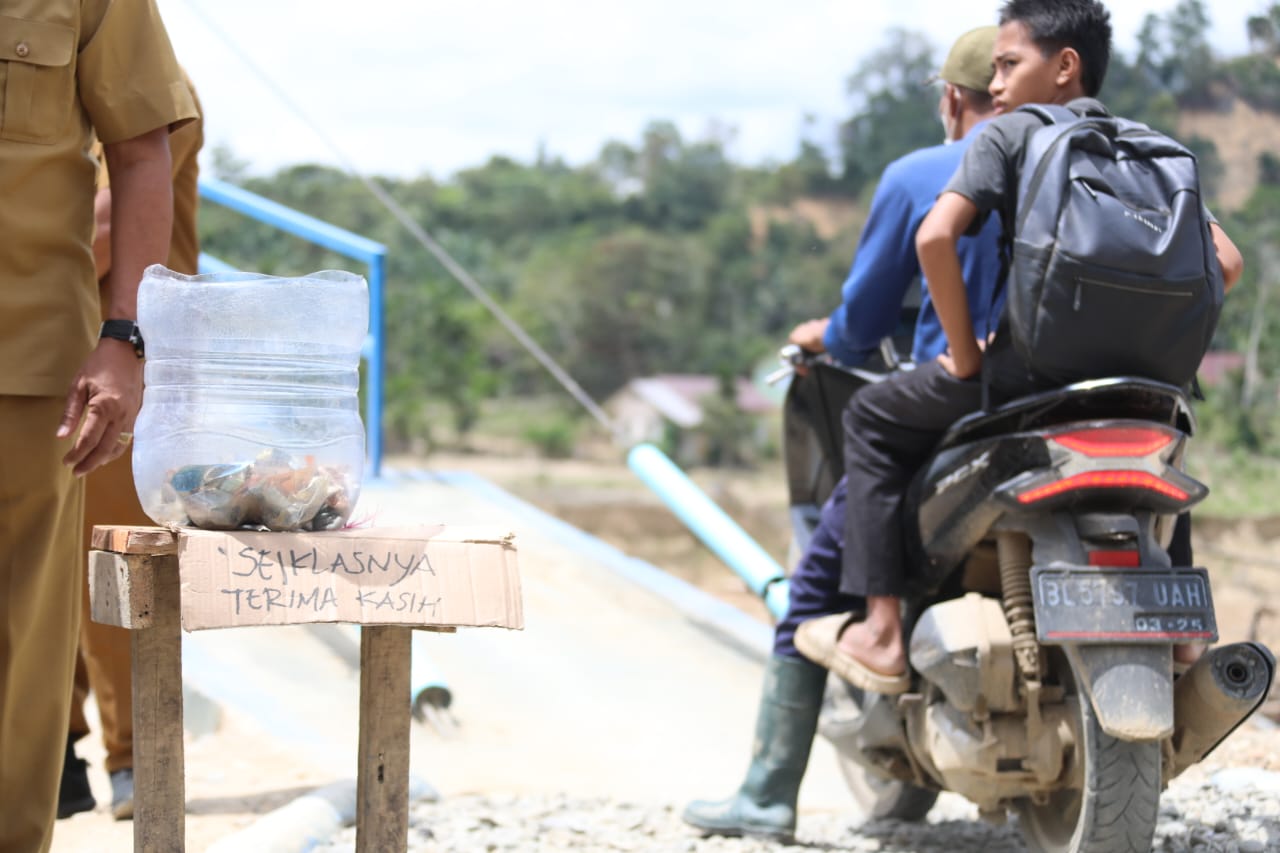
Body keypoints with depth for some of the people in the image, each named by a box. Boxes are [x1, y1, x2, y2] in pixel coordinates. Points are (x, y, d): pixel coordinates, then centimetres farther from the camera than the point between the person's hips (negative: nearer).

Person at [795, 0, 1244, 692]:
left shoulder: (1008, 134, 2)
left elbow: (934, 237, -13)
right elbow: (1225, 261, 12)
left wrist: (965, 354, -5)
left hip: (1033, 365, -5)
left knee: (873, 418, 15)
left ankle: (882, 632, 5)